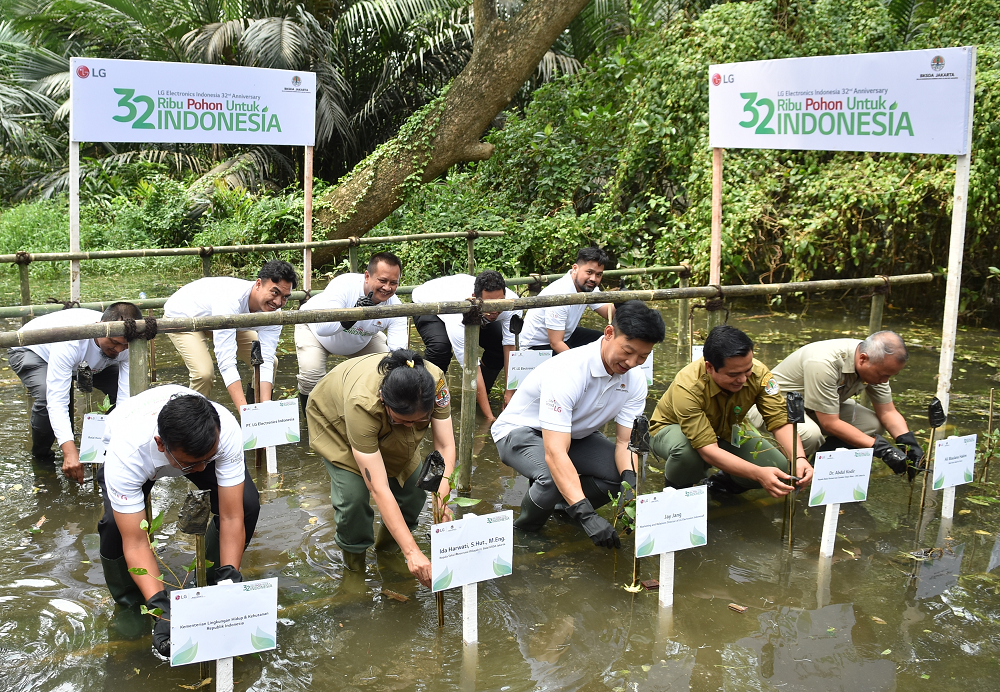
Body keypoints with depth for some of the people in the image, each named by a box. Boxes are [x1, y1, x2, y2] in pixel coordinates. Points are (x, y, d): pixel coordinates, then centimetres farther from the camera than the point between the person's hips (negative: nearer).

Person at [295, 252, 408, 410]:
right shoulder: (344, 284, -39)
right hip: (314, 328, -4)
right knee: (311, 376, -26)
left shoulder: (395, 308, -27)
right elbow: (322, 328, -48)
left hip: (361, 340, 4)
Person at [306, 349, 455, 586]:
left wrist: (442, 500, -44)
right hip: (334, 418, -4)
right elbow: (379, 489, -44)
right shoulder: (362, 403, -46)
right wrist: (411, 552, -46)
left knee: (413, 483, -9)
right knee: (354, 493, -23)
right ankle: (353, 554, 7)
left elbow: (445, 446, -28)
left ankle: (387, 545, 22)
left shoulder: (435, 380, -36)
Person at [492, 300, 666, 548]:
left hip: (575, 434, 7)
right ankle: (526, 527, -4)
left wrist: (630, 483, -36)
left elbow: (626, 441, -13)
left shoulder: (635, 380, -13)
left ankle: (567, 504, 9)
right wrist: (587, 517, -50)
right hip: (520, 431, -6)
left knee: (629, 475, -18)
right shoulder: (567, 371, -37)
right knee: (556, 478, -37)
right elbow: (555, 454, -43)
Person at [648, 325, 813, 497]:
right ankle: (676, 487, -5)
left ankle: (722, 482, 11)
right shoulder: (687, 388, -38)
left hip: (726, 432, 4)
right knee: (687, 452, -41)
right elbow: (708, 450, -42)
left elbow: (780, 422, -23)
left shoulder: (758, 373, -25)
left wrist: (799, 458, -43)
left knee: (779, 467, -19)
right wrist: (758, 474, -51)